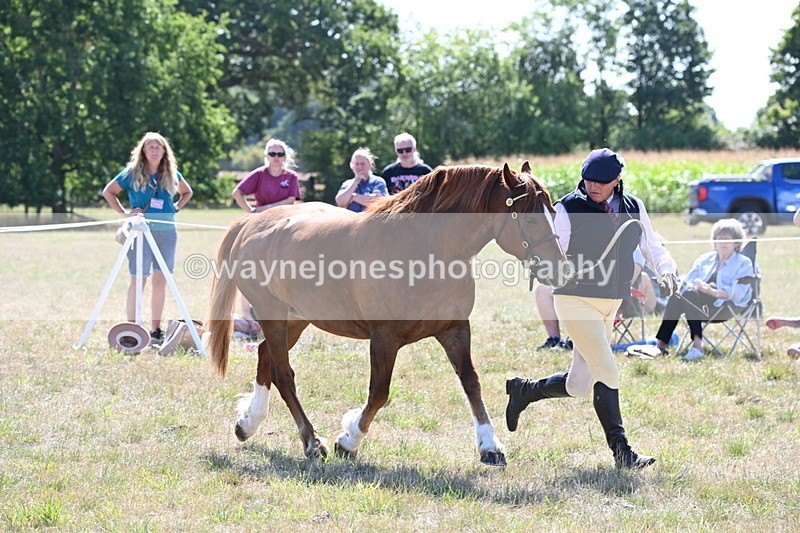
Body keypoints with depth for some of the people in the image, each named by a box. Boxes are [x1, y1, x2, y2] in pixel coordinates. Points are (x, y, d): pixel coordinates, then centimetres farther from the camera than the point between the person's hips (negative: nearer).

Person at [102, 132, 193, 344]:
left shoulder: (171, 174, 10)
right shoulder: (132, 173, 0)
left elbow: (187, 193, 27)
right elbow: (108, 191, 7)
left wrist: (176, 208, 10)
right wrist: (124, 213, -3)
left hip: (166, 232, 4)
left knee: (160, 281, 4)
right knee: (138, 280, -7)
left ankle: (156, 330, 11)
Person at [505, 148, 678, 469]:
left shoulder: (633, 207, 5)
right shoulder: (568, 210, -10)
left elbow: (652, 246, 16)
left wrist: (666, 270, -3)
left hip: (611, 305, 6)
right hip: (576, 300, -6)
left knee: (578, 386, 10)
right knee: (606, 372, -14)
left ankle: (522, 390, 35)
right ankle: (621, 452, -8)